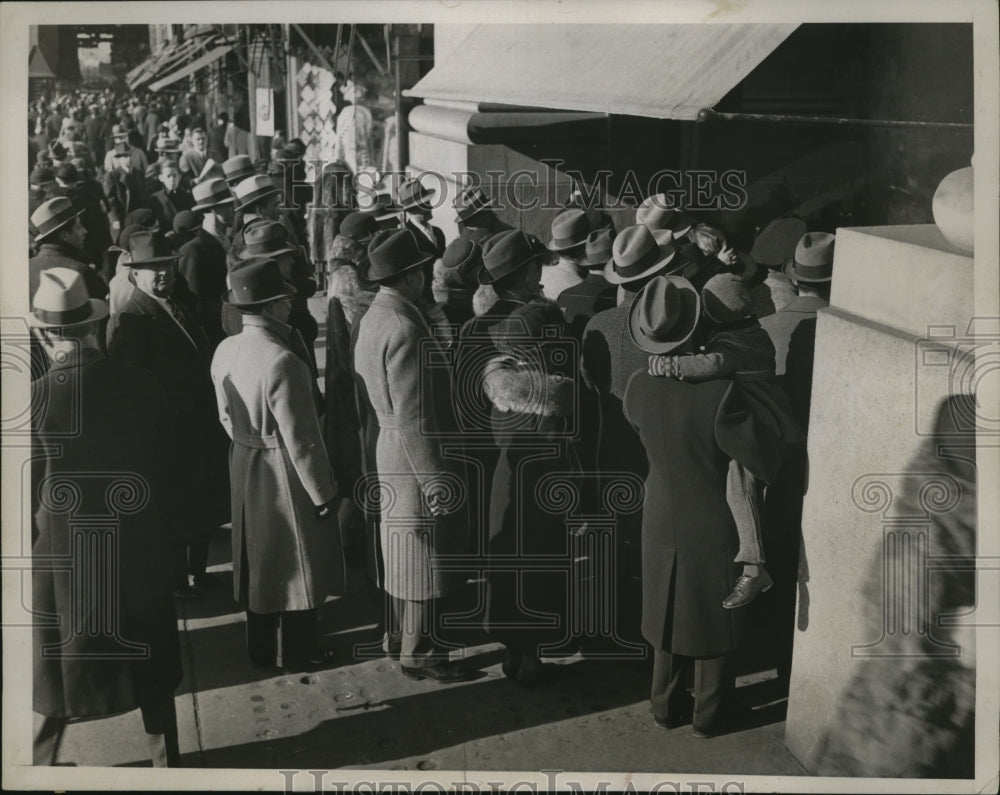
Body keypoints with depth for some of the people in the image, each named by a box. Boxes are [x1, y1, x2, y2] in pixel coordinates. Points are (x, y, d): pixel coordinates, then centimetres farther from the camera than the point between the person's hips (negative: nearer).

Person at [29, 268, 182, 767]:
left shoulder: (37, 399, -20)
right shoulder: (141, 385, -11)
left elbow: (29, 489, -12)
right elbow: (164, 464, -1)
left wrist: (29, 545, 4)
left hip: (63, 549, -3)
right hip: (138, 544, 3)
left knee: (56, 660, 16)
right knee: (147, 655, 18)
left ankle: (43, 761, 31)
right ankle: (165, 758, 31)